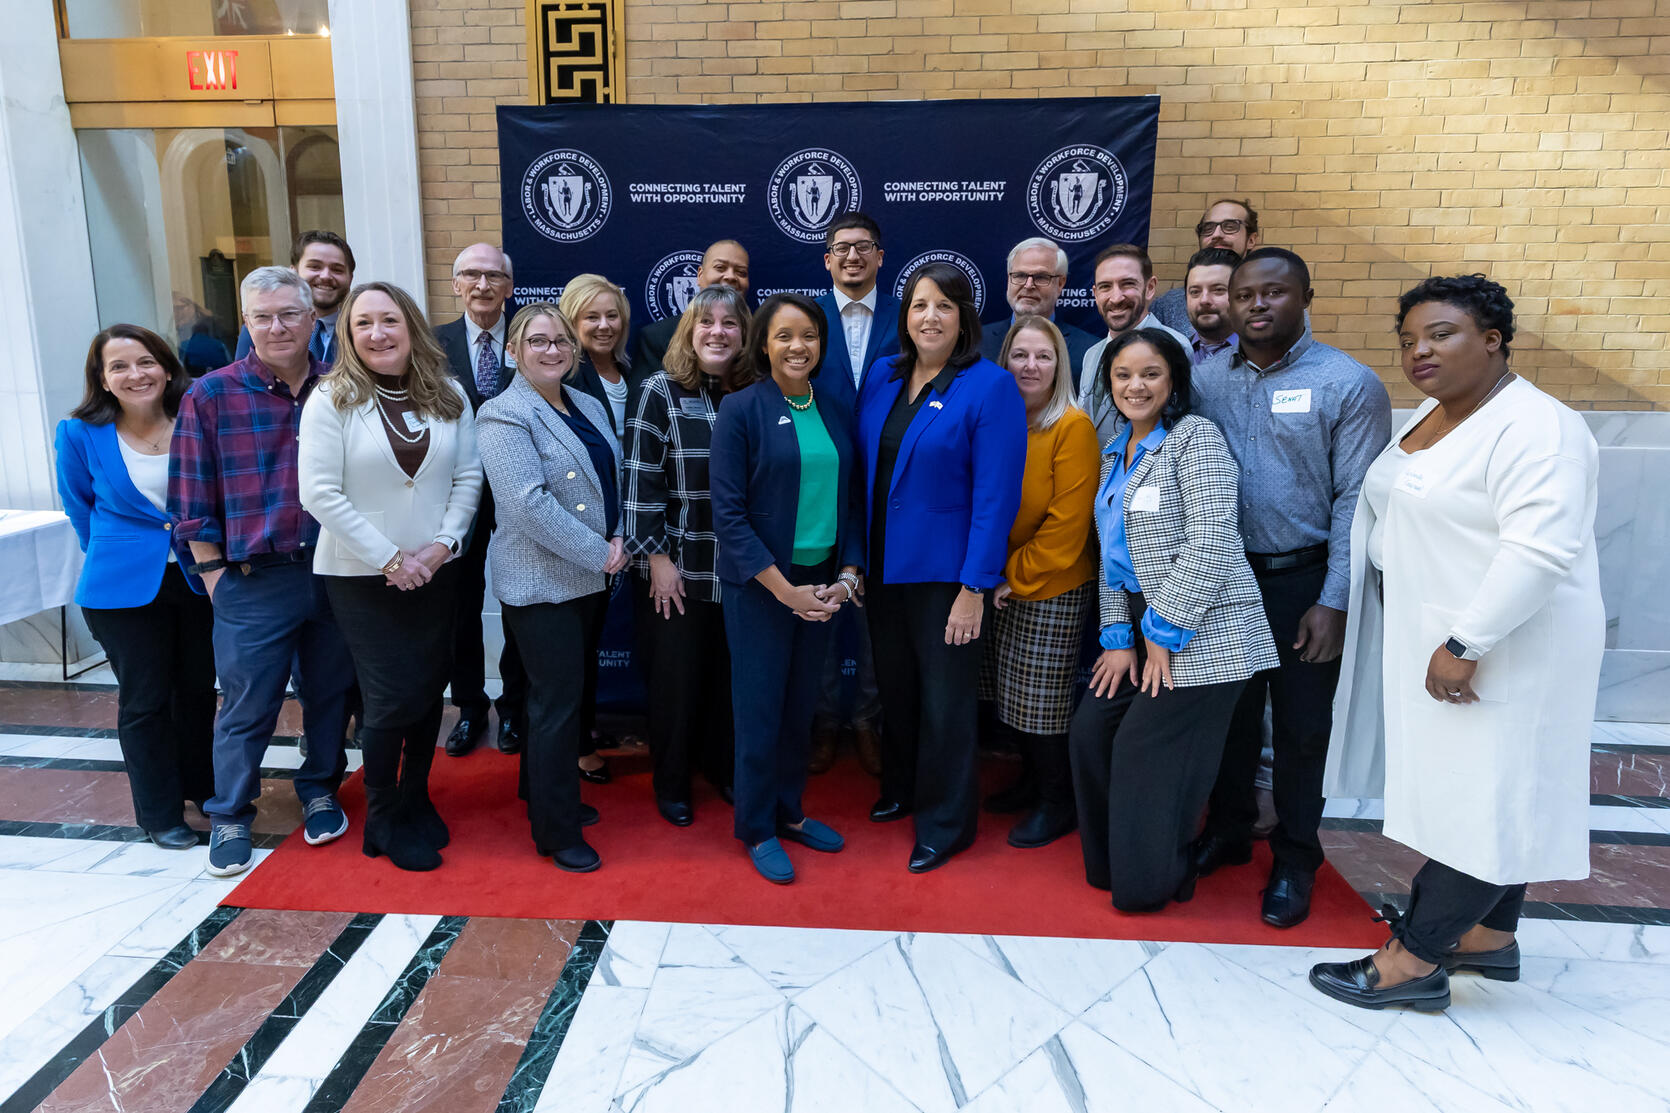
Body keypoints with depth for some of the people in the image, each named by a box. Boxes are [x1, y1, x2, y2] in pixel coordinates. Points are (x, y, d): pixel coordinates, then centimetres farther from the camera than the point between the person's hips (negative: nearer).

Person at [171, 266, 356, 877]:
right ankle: (230, 816, 25)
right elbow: (193, 500, -1)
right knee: (247, 705, 6)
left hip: (335, 571, 2)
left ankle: (320, 791, 35)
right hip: (254, 579, -2)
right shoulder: (210, 395, -3)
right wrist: (214, 575, -3)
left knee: (329, 692, 14)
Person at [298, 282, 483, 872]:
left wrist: (441, 544, -11)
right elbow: (320, 494, -13)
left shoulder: (449, 396, 2)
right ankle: (383, 820, 20)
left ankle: (415, 798, 32)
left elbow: (468, 476, 2)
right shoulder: (332, 399, -8)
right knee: (393, 697, -2)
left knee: (430, 689, 11)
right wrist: (388, 558, -15)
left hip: (435, 572, 4)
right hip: (362, 577, -3)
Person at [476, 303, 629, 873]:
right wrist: (600, 553, -18)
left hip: (592, 578, 8)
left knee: (575, 691, 16)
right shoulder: (503, 415, -12)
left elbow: (613, 481, 16)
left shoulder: (589, 405, 12)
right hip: (541, 584, -8)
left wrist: (619, 538, -1)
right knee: (558, 701, -1)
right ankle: (557, 831, 13)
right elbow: (529, 504, -22)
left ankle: (553, 795, 34)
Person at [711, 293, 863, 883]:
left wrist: (848, 573, -1)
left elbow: (847, 500, 12)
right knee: (760, 707, 5)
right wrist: (784, 588, -16)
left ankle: (790, 812, 33)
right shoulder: (741, 409, -9)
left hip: (822, 583, 5)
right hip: (761, 585, -5)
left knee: (801, 704, 14)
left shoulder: (834, 414, 7)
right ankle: (758, 829, 22)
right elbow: (728, 512, -13)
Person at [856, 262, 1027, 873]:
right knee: (894, 685, 20)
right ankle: (900, 789, 42)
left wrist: (974, 587, -19)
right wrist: (855, 557, 5)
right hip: (884, 566, 6)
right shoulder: (881, 377, 5)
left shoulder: (991, 387, -12)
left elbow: (996, 495, -16)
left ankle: (944, 823, 25)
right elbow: (862, 469, 9)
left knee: (945, 700, 6)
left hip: (944, 571, -5)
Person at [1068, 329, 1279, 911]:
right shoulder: (1116, 451, 14)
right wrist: (1118, 636, 5)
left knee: (1146, 754, -5)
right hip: (1141, 625, 8)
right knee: (1090, 732, 8)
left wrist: (1163, 632, -17)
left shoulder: (1195, 437, -11)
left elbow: (1211, 542, -19)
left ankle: (1150, 880, 18)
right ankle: (1111, 864, 28)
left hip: (1200, 633, -8)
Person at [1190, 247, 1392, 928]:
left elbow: (1357, 502, -9)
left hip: (1302, 582, -3)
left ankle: (1295, 860, 26)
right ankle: (1229, 831, 35)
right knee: (1230, 713, 16)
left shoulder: (1349, 384, -7)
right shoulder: (1205, 379, 3)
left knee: (1301, 728, 9)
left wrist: (1335, 602, -14)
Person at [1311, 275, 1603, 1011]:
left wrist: (1465, 645, -26)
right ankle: (1488, 936, 28)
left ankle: (1413, 962, 4)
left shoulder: (1534, 428, -17)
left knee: (1483, 802, -1)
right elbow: (1393, 515, 20)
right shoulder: (1430, 417, 11)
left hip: (1504, 650, -9)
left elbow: (1541, 551, -27)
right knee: (1483, 796, 16)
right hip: (1431, 642, 9)